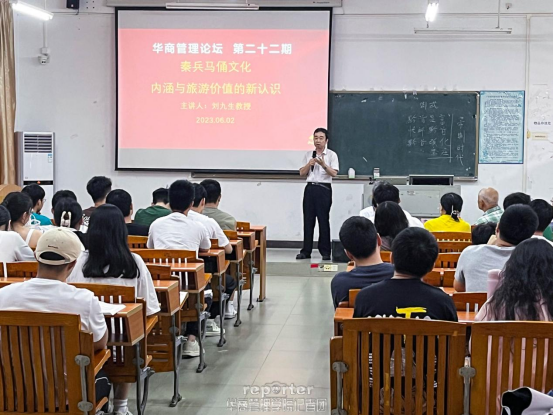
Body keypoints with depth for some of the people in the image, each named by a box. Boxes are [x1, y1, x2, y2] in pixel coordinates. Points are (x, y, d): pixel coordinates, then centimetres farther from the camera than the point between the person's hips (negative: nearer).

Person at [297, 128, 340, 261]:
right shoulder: (308, 155, 13)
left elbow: (334, 174, -9)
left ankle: (325, 251, 5)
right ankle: (306, 251, 8)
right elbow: (302, 173, 10)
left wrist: (324, 165, -23)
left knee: (324, 220, -2)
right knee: (308, 220, 4)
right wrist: (309, 164, -7)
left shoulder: (331, 155, 1)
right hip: (310, 188, 4)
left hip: (324, 189, -4)